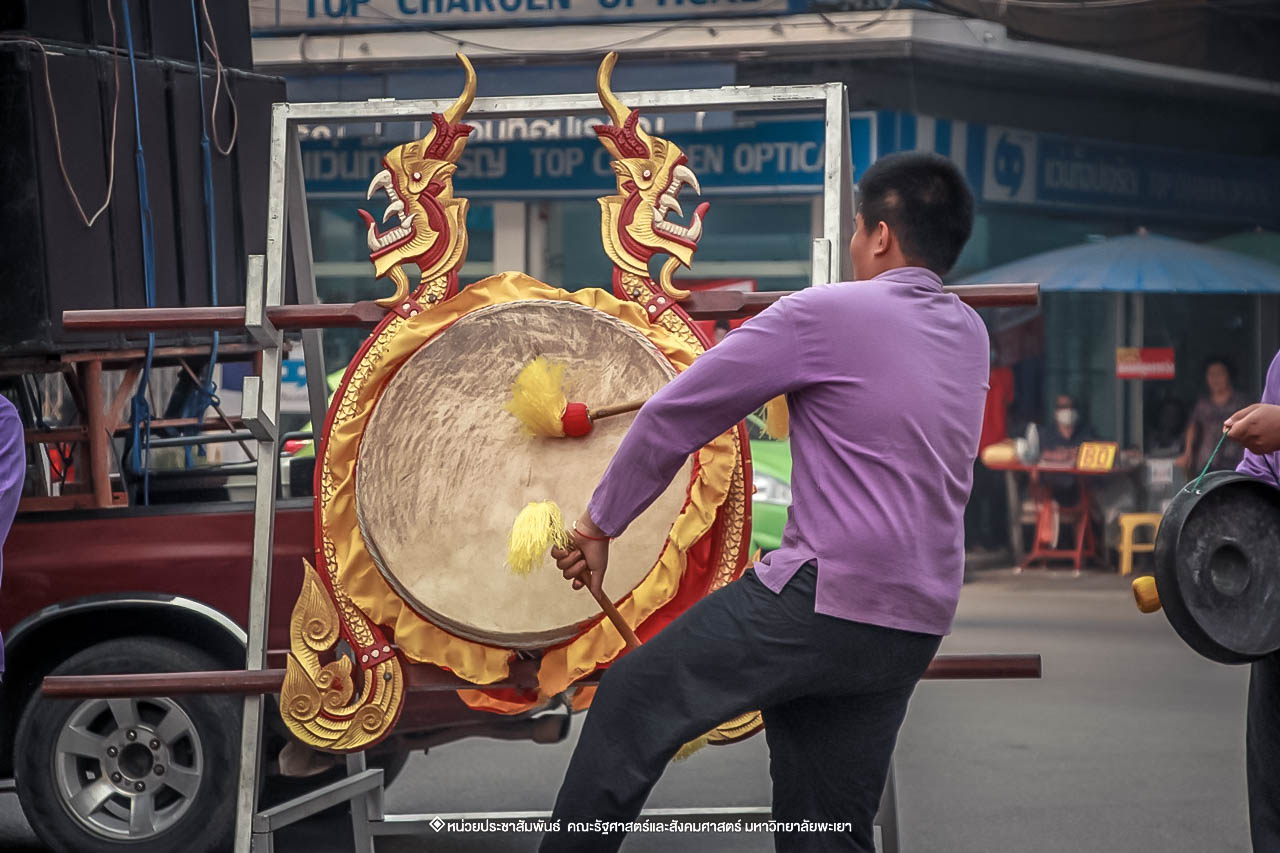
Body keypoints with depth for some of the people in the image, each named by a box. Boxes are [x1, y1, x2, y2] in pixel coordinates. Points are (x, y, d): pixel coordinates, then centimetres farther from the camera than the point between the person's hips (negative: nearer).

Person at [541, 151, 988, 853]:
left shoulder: (823, 315, -8)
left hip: (821, 601, -7)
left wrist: (599, 523, 6)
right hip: (914, 632, 7)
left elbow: (676, 414, -4)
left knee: (633, 698, 6)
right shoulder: (969, 335, 12)